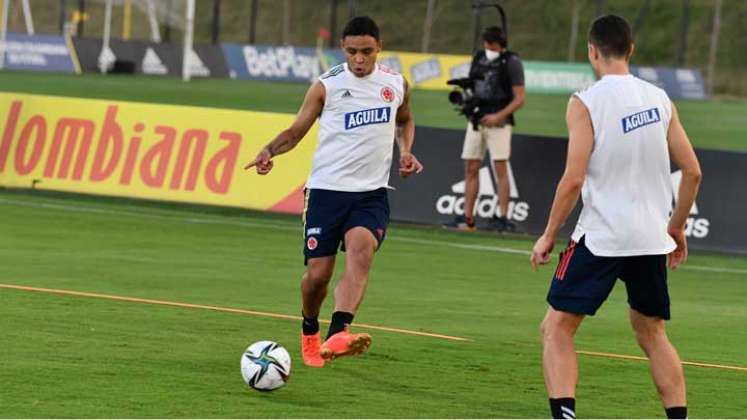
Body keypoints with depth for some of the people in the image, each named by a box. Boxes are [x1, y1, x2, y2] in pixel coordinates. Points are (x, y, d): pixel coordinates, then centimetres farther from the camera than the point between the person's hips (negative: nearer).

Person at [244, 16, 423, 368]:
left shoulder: (396, 84, 7)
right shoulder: (326, 87, -1)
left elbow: (404, 120, 28)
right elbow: (296, 130, 6)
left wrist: (406, 152, 9)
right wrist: (270, 150, -14)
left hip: (371, 193, 1)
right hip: (327, 189, -1)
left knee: (361, 250, -27)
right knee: (318, 273, -2)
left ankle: (337, 335, -42)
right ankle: (309, 330, 31)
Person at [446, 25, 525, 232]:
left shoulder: (511, 62, -6)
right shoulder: (478, 58, 12)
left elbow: (519, 98, -9)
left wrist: (498, 116, -18)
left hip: (498, 122, -6)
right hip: (476, 120, 6)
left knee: (500, 168, -10)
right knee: (471, 168, 5)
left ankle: (503, 217, -9)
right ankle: (467, 218, 9)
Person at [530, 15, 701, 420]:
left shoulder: (586, 102, -9)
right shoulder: (659, 99, 6)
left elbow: (574, 179, -14)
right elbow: (692, 171, 8)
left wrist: (548, 234, -3)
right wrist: (676, 228, 20)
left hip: (601, 235, -5)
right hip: (652, 238, 5)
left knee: (556, 328, 3)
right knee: (652, 333, 20)